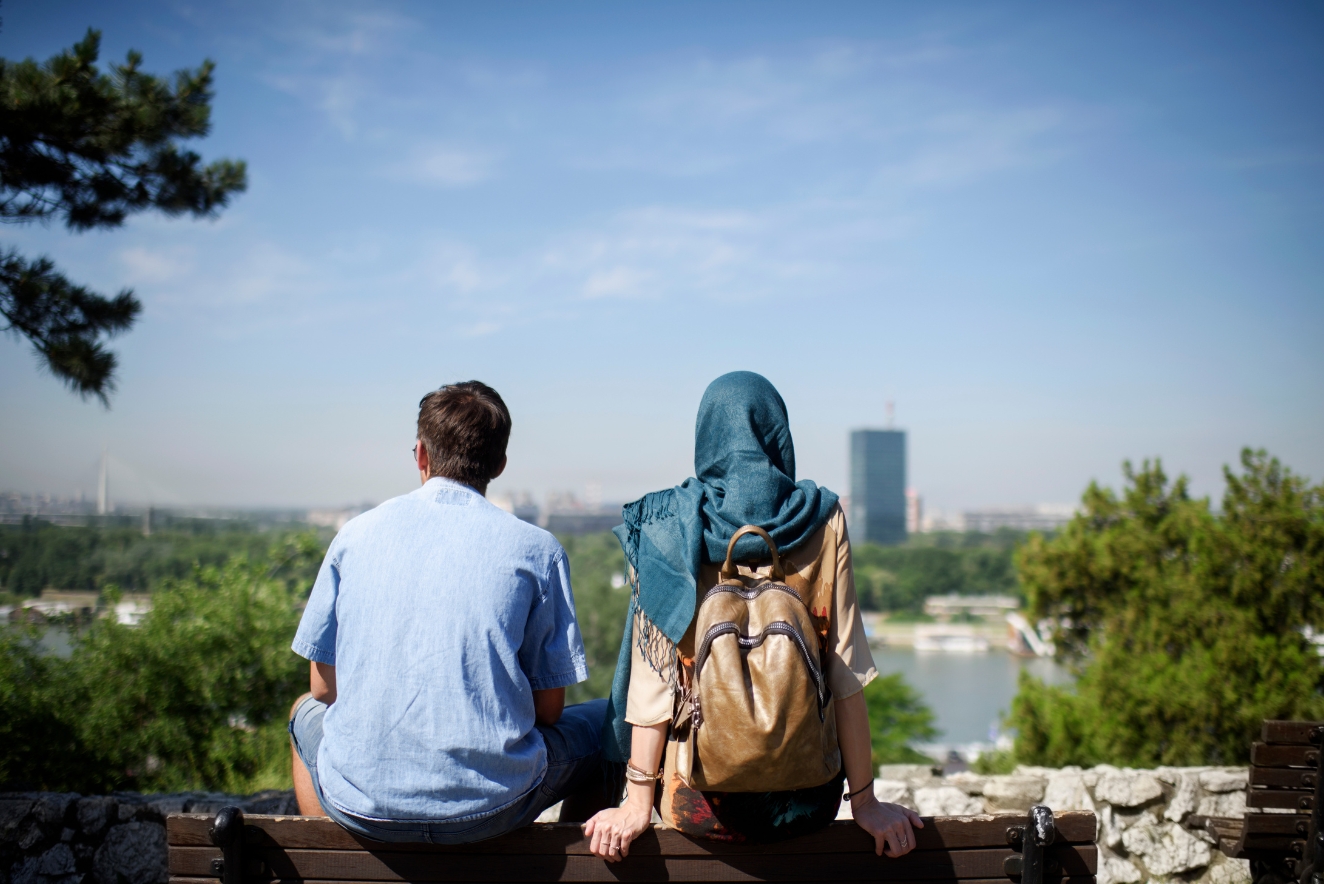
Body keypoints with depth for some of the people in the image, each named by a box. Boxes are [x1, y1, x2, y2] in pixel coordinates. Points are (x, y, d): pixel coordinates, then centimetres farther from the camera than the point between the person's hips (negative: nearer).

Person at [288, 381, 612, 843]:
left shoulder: (357, 533, 4)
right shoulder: (535, 548, -1)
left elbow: (324, 687, 10)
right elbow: (548, 707, 1)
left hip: (361, 805, 2)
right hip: (490, 806, -2)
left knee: (307, 711, 36)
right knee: (601, 722, 26)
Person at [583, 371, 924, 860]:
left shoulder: (667, 527, -5)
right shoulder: (822, 521, -4)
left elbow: (653, 673, -8)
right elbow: (847, 671, -5)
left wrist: (637, 803, -3)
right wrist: (864, 800, 1)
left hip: (699, 804, 0)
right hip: (805, 798, 1)